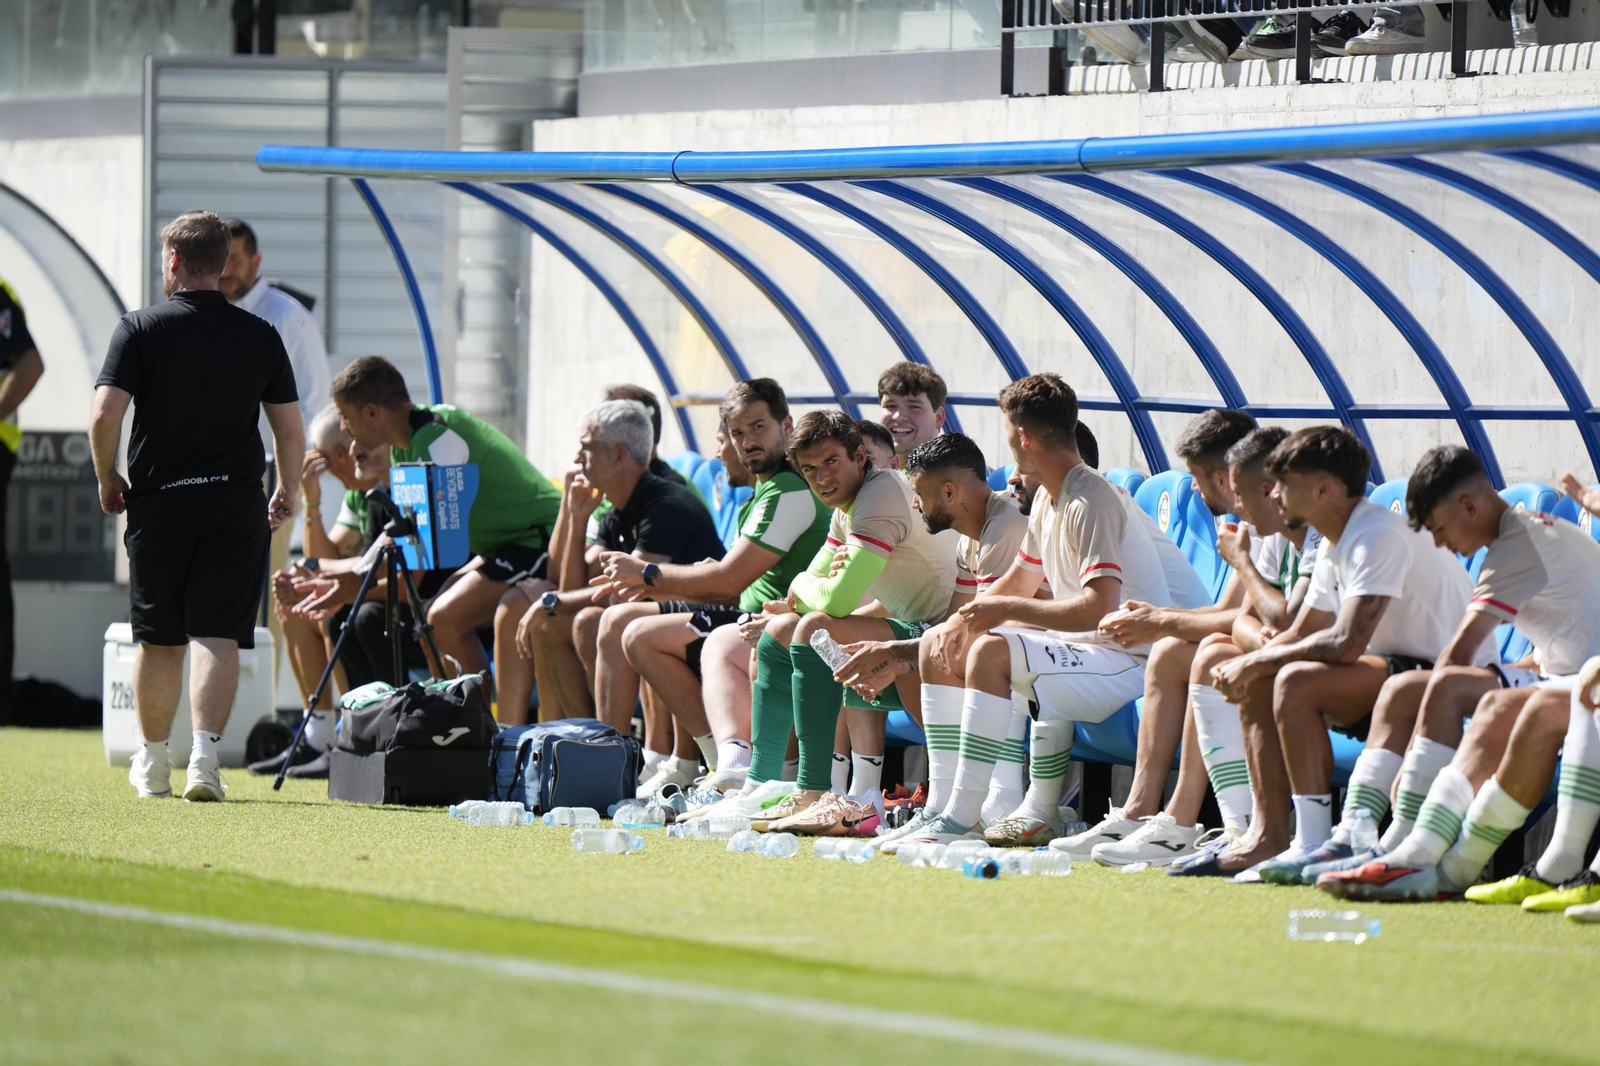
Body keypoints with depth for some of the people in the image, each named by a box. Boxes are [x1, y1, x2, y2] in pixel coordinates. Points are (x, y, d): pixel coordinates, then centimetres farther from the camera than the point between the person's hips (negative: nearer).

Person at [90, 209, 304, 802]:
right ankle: (205, 753, -19)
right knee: (218, 637, -3)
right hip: (235, 503, 1)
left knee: (157, 640, 11)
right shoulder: (260, 337, 4)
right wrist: (287, 496, 21)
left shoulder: (140, 330, -4)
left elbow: (104, 416, -11)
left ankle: (153, 762, 23)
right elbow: (291, 431, 6)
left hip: (157, 502, 0)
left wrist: (107, 478, 6)